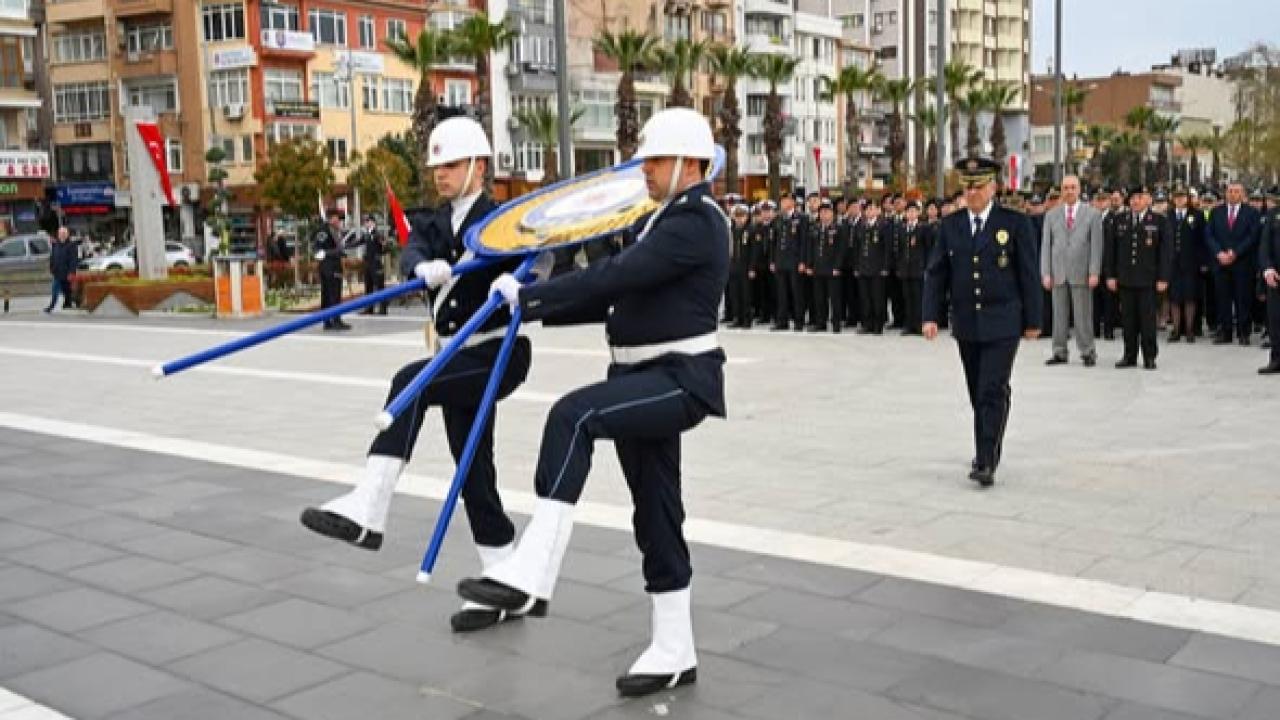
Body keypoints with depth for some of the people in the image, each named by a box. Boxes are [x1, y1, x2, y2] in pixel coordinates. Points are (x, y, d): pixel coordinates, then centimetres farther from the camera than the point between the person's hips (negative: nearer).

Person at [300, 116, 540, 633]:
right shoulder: (434, 225, 13)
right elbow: (411, 255, -8)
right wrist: (424, 268, -32)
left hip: (499, 354, -7)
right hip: (459, 358, 7)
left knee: (412, 381, -29)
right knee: (473, 472, 8)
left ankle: (366, 511, -31)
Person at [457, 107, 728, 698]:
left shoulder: (695, 221, -14)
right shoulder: (668, 219, 19)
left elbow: (615, 277, -24)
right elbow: (618, 292, 17)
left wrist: (528, 295, -19)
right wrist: (535, 304, 7)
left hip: (680, 379, -10)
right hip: (648, 378, 10)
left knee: (573, 415, -30)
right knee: (656, 515, 11)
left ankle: (529, 572, -31)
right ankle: (674, 652, 20)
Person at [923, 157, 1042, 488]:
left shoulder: (1015, 223, -4)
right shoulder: (950, 224, 5)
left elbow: (1029, 275, -2)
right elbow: (936, 272, 6)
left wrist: (1032, 321, -3)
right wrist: (931, 316, -2)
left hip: (1002, 323, -4)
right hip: (966, 324, 4)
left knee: (994, 392, -9)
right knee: (978, 393, 13)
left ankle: (987, 463, -8)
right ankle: (984, 452, 28)